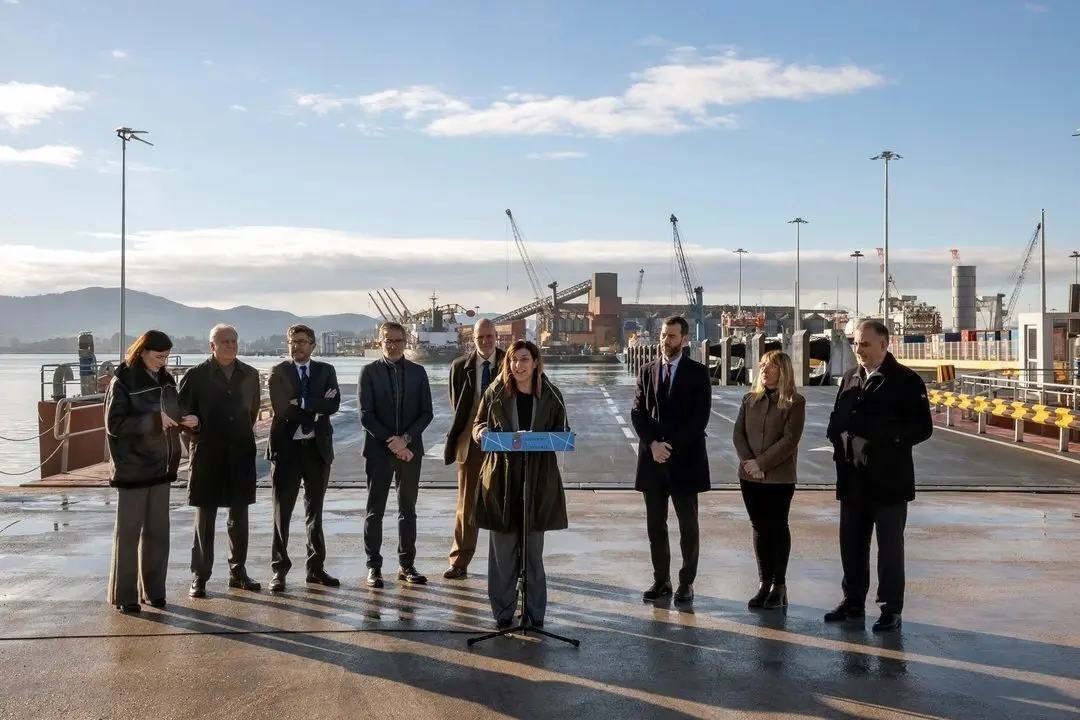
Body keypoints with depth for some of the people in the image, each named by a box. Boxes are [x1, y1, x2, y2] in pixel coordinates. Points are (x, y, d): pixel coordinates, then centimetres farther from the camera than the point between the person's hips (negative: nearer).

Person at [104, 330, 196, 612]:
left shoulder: (166, 380, 9)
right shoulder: (122, 382, -9)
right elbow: (114, 424, -16)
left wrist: (184, 420, -5)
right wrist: (153, 420, -24)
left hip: (161, 467, 6)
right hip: (132, 469, -6)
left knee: (158, 531, 9)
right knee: (128, 532, 1)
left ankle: (153, 590, 18)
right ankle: (124, 595, 9)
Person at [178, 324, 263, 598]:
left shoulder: (250, 375, 6)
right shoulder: (196, 375, -5)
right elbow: (182, 411, -1)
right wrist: (198, 435, -7)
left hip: (241, 454, 3)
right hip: (207, 454, -3)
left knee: (240, 516, 9)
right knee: (205, 518, 3)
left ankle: (238, 572, 20)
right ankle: (199, 576, 11)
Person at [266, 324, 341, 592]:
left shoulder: (326, 371, 6)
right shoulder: (278, 372, 0)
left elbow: (333, 404, -9)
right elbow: (281, 408, -15)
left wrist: (302, 402, -17)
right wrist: (317, 406, -13)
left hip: (318, 447, 3)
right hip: (287, 448, -2)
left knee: (315, 511, 12)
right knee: (282, 511, 4)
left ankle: (316, 567, 21)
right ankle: (279, 570, 13)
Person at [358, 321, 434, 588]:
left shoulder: (417, 372, 7)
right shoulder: (369, 372, 0)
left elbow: (426, 412, 2)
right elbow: (366, 415, -6)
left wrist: (406, 439, -11)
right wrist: (391, 442, -13)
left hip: (410, 449, 2)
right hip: (378, 450, -2)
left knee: (408, 510, 8)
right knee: (375, 511, 3)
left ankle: (406, 565, 15)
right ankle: (373, 566, 10)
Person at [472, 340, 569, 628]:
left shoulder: (551, 396, 3)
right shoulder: (495, 394, 2)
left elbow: (562, 431, 11)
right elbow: (477, 424, 11)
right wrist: (482, 432, -12)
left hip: (538, 480, 0)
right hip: (501, 480, 0)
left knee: (533, 550, 8)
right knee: (502, 549, 3)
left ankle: (535, 611, 19)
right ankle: (503, 612, 15)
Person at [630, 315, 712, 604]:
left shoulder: (698, 372, -2)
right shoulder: (647, 371, 9)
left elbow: (700, 418, -9)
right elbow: (637, 412, 4)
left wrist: (670, 445, -14)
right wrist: (653, 443, -11)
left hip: (684, 458, -3)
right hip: (652, 457, 3)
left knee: (688, 526, 4)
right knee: (655, 525, 8)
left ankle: (686, 582, 15)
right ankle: (661, 580, 18)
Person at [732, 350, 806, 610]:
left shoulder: (795, 402, -5)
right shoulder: (750, 399, 9)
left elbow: (790, 439, -13)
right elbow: (738, 433, 4)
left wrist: (761, 463, -17)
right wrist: (748, 461, -12)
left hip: (780, 477, -4)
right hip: (749, 476, 4)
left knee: (778, 528, 4)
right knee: (759, 528, 8)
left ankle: (779, 586, 11)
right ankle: (765, 583, 15)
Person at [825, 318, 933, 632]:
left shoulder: (906, 380, -7)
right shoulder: (850, 378, 11)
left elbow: (922, 427, -11)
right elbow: (836, 419, 15)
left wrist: (880, 443, -15)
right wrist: (840, 440, -4)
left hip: (888, 478, -5)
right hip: (852, 477, 6)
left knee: (890, 545, 3)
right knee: (852, 542, 12)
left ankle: (891, 609, 13)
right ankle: (853, 601, 25)